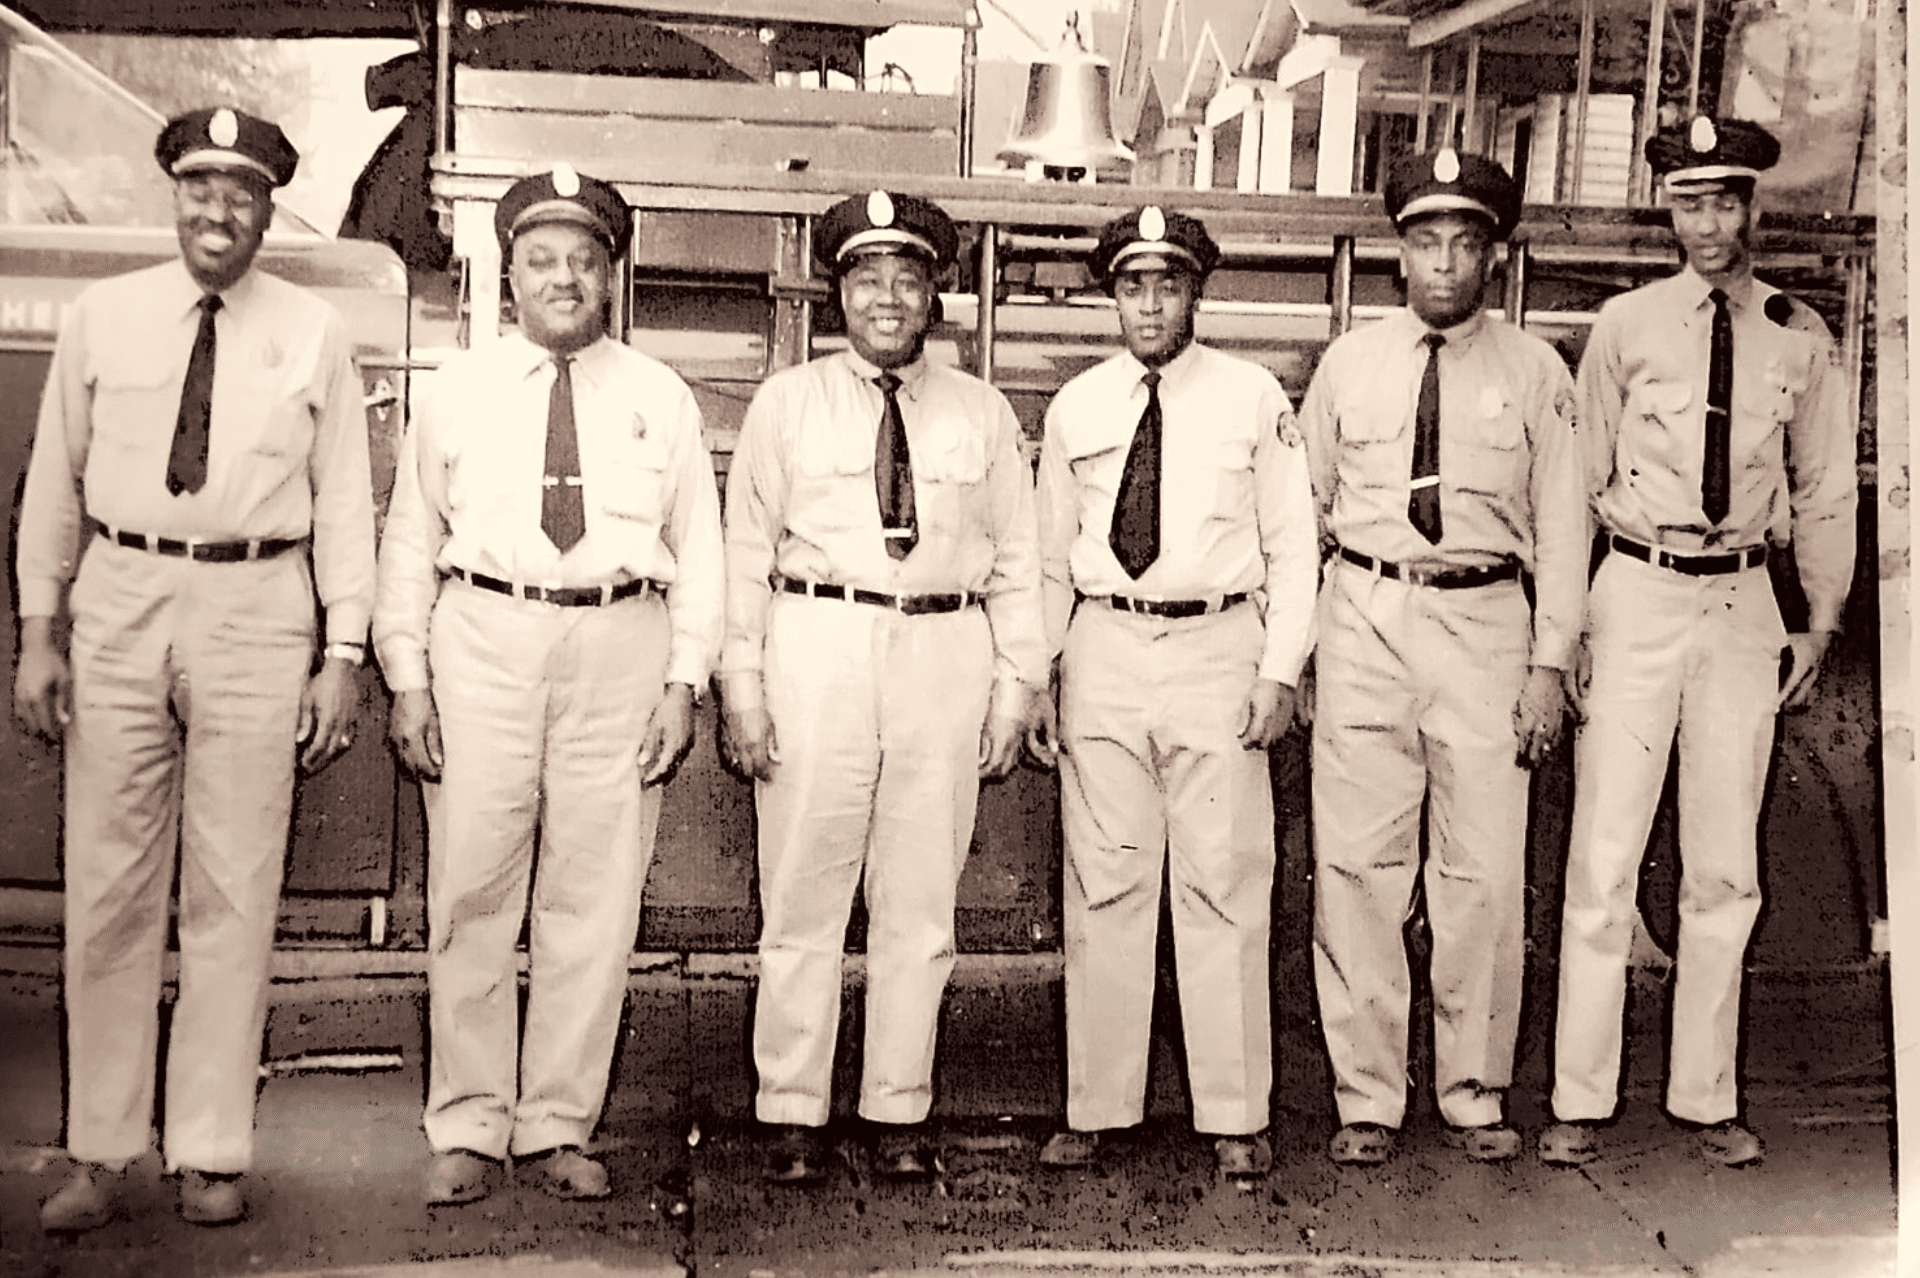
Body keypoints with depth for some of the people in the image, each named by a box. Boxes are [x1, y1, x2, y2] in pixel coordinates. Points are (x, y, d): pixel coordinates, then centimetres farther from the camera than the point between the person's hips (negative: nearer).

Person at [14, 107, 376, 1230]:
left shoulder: (316, 333, 4)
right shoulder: (104, 317, 7)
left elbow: (344, 498, 3)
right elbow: (56, 477, 10)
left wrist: (344, 656, -3)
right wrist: (38, 633, 4)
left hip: (256, 612, -1)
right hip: (120, 601, 2)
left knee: (235, 894, 3)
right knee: (109, 886, 5)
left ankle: (212, 1157, 13)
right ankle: (102, 1155, 16)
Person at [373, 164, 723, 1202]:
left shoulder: (660, 400, 10)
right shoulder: (455, 390, 9)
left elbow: (698, 547, 9)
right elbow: (411, 536, 10)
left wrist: (683, 681, -1)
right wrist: (407, 678, 2)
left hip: (620, 646, 0)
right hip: (484, 640, 0)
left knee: (594, 896, 2)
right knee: (472, 891, 0)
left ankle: (557, 1129, 13)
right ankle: (466, 1131, 12)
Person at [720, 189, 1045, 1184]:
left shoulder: (983, 415, 11)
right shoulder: (787, 403, 7)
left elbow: (1017, 561, 11)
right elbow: (745, 550, 4)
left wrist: (1016, 690, 5)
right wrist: (741, 688, -3)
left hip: (947, 655, 2)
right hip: (817, 649, -1)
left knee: (919, 905, 7)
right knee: (803, 895, 3)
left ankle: (899, 1113, 19)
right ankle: (792, 1115, 14)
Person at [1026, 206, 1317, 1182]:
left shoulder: (1253, 399, 2)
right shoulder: (1075, 408, 9)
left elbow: (1292, 543, 3)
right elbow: (1050, 553, 12)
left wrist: (1280, 671, -5)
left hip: (1217, 650, -2)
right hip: (1102, 653, 2)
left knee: (1224, 886, 1)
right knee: (1103, 888, 6)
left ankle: (1234, 1119, 12)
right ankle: (1095, 1109, 16)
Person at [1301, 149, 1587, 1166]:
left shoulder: (1535, 373, 6)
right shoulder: (1347, 365, 9)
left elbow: (1562, 523, 6)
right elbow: (1303, 507, 10)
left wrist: (1550, 663, -1)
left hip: (1486, 622, 0)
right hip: (1364, 618, 1)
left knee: (1486, 873, 2)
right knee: (1357, 865, 1)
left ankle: (1475, 1095, 18)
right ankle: (1366, 1098, 13)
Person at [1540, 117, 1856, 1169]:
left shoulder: (1799, 338, 6)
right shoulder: (1625, 327, 0)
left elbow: (1826, 490, 15)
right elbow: (1581, 478, 3)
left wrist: (1822, 623, 13)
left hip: (1744, 603, 3)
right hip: (1638, 596, -2)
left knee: (1724, 865, 8)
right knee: (1605, 855, -3)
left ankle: (1705, 1096, 20)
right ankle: (1580, 1101, 7)